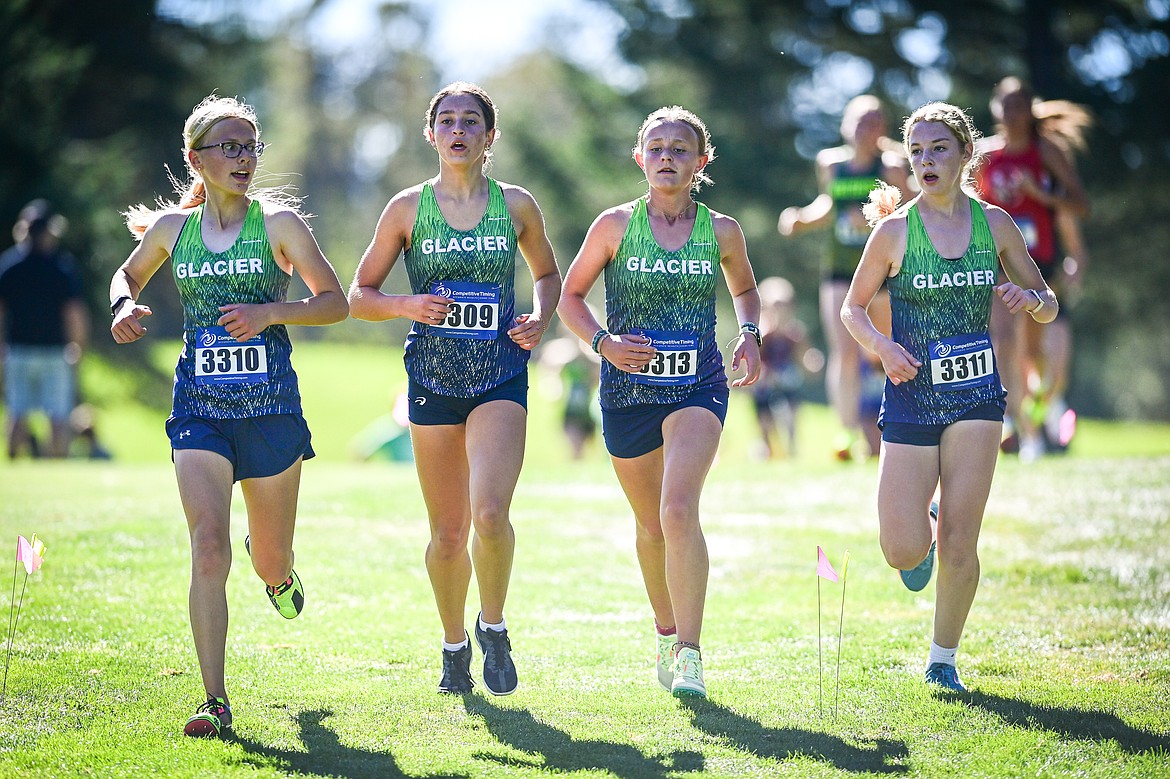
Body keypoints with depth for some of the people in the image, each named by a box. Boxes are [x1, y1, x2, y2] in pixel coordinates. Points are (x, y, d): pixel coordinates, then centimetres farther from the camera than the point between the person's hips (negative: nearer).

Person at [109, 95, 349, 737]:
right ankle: (215, 702, -13)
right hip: (199, 409, 1)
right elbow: (129, 274, 23)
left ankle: (277, 571, 50)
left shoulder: (279, 223, -3)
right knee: (208, 548, -15)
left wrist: (269, 311, -17)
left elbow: (335, 301, -1)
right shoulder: (172, 228, 4)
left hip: (270, 406, 0)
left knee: (271, 559, 9)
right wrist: (124, 307, 0)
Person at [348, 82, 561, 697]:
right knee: (448, 532, 5)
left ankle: (494, 626, 5)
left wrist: (540, 318, 1)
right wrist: (408, 306, -12)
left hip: (501, 376, -1)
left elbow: (547, 273, 21)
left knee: (490, 514, -20)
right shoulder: (407, 208, 2)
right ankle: (454, 645, 28)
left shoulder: (516, 205, 4)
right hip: (433, 378, 1)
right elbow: (359, 296, 7)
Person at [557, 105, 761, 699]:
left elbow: (745, 289, 21)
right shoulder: (614, 226, -2)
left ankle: (689, 654, -20)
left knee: (679, 509, -22)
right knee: (651, 523, 13)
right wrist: (603, 341, -11)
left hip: (698, 388, -1)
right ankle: (666, 634, 38)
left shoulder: (721, 231, 1)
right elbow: (570, 297, 7)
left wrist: (749, 335, 2)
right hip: (628, 389, 1)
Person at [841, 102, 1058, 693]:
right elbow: (852, 307, 6)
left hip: (976, 397, 1)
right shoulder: (894, 230, -5)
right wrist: (881, 345, -15)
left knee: (960, 546, -4)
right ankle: (922, 534, 31)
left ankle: (943, 660, 15)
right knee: (904, 552, -6)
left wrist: (1031, 300, -13)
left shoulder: (995, 223, 2)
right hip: (911, 397, -1)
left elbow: (1048, 307, 11)